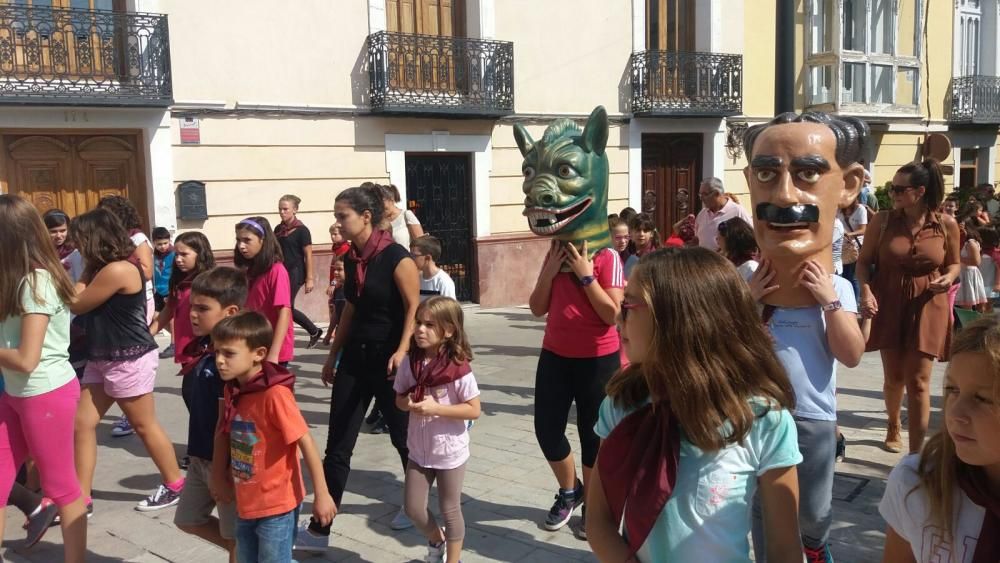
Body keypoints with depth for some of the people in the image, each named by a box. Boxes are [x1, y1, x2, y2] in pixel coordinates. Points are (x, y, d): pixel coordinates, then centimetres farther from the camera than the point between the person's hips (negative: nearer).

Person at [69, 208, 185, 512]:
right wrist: (89, 270, 4)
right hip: (102, 359, 10)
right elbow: (87, 305, 6)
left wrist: (87, 273, -1)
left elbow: (76, 305, -12)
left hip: (129, 359, -10)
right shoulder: (104, 268, 11)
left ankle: (174, 485, 21)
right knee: (82, 423, 7)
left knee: (145, 425, 4)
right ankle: (81, 498, 15)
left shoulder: (117, 270, -21)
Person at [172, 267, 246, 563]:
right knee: (188, 519, 23)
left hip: (226, 461, -9)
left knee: (235, 536, 8)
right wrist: (197, 456, 15)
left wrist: (220, 472, -19)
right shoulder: (200, 349, 2)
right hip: (200, 456, 9)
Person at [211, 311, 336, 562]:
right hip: (246, 504, 7)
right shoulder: (232, 390, -1)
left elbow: (306, 443, -21)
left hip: (276, 506, -7)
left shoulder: (275, 394, -23)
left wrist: (321, 495, -19)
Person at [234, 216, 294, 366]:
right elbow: (248, 311, 13)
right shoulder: (250, 271, 9)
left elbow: (284, 313, -18)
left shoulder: (276, 271, -13)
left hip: (272, 351, -7)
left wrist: (274, 354, -23)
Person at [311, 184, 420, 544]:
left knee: (402, 437, 12)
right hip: (355, 357, 6)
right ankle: (321, 528, 12)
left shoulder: (396, 258, -14)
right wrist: (333, 355, 18)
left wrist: (402, 351, -26)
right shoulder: (351, 259, 6)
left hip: (387, 359, -6)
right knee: (337, 446, 5)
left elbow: (414, 308, -15)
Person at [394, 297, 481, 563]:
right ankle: (436, 541, 42)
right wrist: (409, 403, -18)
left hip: (450, 451, -4)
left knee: (450, 509, 12)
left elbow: (473, 410, -18)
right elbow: (399, 399, 5)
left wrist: (436, 408, -27)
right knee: (413, 508, 12)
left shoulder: (458, 368, -21)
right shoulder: (410, 363, -7)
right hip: (419, 450, 5)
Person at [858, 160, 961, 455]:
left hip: (927, 309, -1)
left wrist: (948, 278, -13)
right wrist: (866, 290, -17)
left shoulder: (946, 224, -4)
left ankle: (916, 455, 5)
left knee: (918, 382, -3)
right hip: (889, 307, 1)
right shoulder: (882, 220, -5)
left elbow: (954, 264, 10)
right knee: (894, 377, 12)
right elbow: (864, 261, 0)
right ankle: (894, 425, 43)